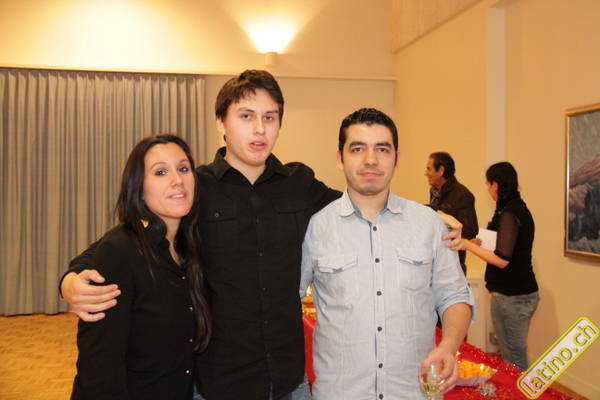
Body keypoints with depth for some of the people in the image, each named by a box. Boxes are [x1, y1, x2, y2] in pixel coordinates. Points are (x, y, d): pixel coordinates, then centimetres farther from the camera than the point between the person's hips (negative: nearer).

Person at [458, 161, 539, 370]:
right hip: (523, 292, 10)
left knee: (513, 357, 0)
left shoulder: (508, 214, -18)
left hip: (511, 296, -10)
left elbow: (502, 260, -22)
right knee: (515, 354, 17)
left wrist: (468, 245, -15)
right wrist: (483, 243, 20)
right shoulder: (519, 209, 11)